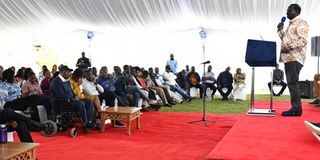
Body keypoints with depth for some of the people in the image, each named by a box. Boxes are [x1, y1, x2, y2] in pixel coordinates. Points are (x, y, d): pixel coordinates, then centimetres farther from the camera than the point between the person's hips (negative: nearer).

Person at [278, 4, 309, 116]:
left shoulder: (301, 23, -2)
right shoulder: (290, 25, 26)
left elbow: (303, 40, -14)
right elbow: (285, 40, 29)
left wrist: (289, 47, -21)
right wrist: (280, 30, 21)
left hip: (295, 58, -9)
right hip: (288, 58, 9)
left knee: (293, 83, -14)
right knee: (291, 83, 7)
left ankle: (296, 109, -13)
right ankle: (295, 108, 9)